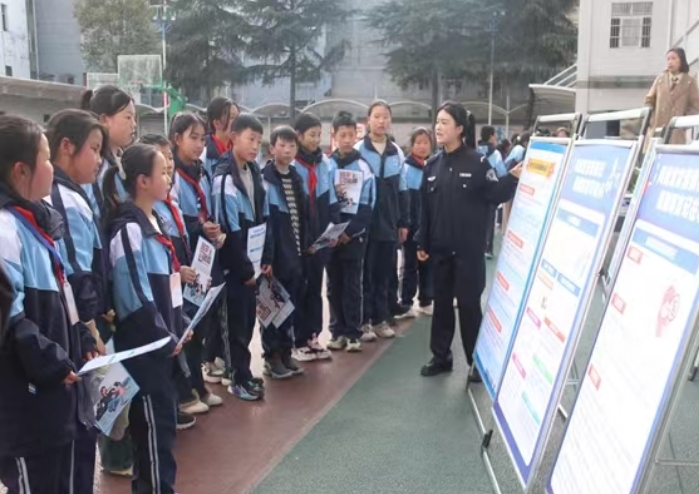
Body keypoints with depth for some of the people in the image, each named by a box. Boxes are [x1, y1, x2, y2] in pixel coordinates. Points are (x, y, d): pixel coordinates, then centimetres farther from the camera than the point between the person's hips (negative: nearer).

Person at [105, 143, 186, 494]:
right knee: (157, 417, -1)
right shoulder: (129, 229, -17)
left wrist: (176, 327, 12)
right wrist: (164, 336, -13)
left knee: (156, 414, 15)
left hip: (162, 339, 9)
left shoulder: (153, 221, 11)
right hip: (144, 342, -9)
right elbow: (136, 296, -21)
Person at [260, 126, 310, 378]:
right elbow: (262, 221, -16)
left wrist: (307, 246, 12)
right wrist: (266, 257, -20)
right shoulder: (265, 179, -10)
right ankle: (272, 357, 13)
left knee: (292, 306, 12)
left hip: (297, 254, 7)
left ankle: (286, 353, 23)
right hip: (276, 255, -7)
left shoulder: (296, 178, 13)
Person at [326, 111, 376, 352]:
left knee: (352, 285, 2)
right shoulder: (325, 166, 2)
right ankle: (338, 331, 17)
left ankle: (353, 333, 9)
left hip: (354, 235, -2)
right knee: (334, 285, 8)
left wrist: (350, 231, -12)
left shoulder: (363, 168, -1)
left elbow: (367, 207, -4)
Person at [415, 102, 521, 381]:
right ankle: (441, 357, 23)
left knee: (469, 303, 2)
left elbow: (495, 196, -8)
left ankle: (477, 361, 14)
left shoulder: (477, 162, -6)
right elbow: (425, 206, 8)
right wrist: (422, 243, 7)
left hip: (469, 249, -4)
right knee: (441, 303, 12)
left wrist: (513, 178, -25)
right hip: (440, 249, 4)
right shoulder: (432, 165, 7)